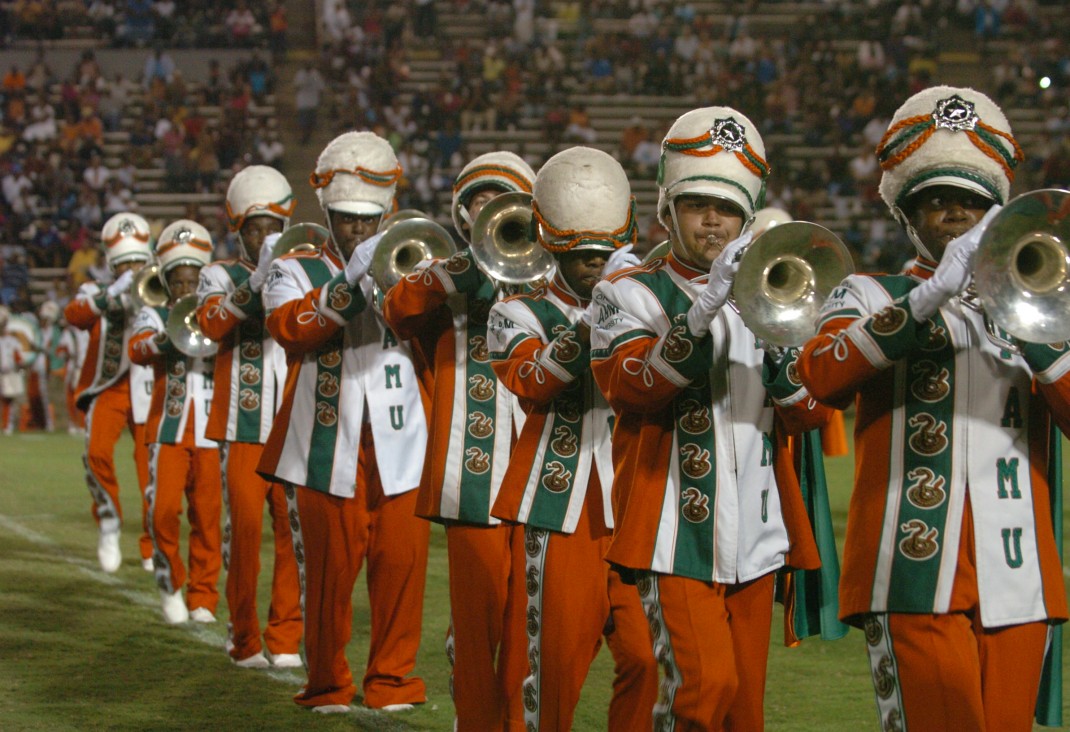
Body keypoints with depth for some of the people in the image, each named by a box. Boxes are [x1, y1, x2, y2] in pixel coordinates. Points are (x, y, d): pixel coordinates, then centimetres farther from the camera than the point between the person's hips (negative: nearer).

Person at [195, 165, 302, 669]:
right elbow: (212, 324, -13)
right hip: (242, 424, -2)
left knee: (294, 529, -1)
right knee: (244, 524, -4)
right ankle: (244, 639, 7)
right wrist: (257, 280, -26)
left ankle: (286, 637, 9)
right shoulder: (221, 276, 8)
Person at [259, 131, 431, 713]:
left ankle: (391, 677, 14)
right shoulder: (297, 271, 9)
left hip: (399, 447, 2)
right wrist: (354, 280, -23)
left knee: (401, 565, 0)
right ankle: (327, 682, 15)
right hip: (328, 449, -2)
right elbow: (292, 326, -13)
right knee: (328, 569, 0)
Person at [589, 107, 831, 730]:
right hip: (677, 534, -5)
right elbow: (633, 387, -18)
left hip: (755, 537, 5)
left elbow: (811, 414, 7)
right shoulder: (631, 294, 2)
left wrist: (775, 338, -11)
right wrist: (706, 308, -29)